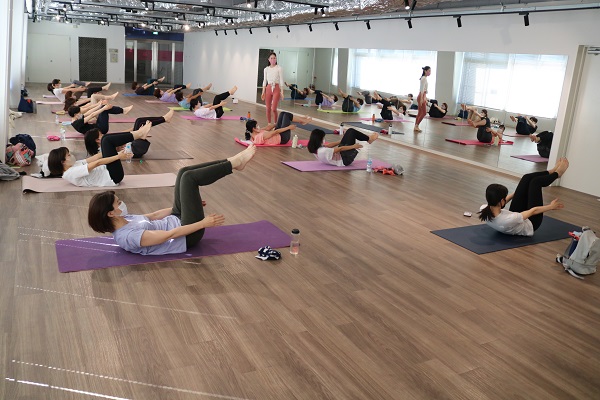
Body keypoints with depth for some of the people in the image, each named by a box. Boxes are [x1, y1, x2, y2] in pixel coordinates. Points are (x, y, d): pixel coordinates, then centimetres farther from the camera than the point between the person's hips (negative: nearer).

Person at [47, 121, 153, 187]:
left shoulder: (72, 167, 11)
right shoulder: (71, 173, -18)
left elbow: (95, 157, 10)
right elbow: (97, 163, -21)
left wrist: (113, 149, 10)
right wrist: (118, 156, -21)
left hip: (106, 172, 10)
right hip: (112, 177, -10)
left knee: (106, 138, 8)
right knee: (107, 140, -15)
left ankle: (137, 134, 1)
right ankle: (138, 134, -5)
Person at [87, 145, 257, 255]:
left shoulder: (123, 220, 2)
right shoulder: (128, 236, -26)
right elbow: (170, 235, -27)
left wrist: (188, 201, 20)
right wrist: (203, 223, -23)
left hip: (176, 219, 9)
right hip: (188, 236, -9)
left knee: (184, 172, 2)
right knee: (189, 177, -16)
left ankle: (233, 162, 6)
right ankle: (235, 163, -2)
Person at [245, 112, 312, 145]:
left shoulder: (254, 134, -5)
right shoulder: (261, 136, -34)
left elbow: (268, 128, 2)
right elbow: (276, 132, -27)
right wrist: (289, 127, -20)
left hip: (278, 135, 10)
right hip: (282, 138, -10)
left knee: (283, 113, 8)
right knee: (286, 115, -2)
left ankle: (303, 119, 22)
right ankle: (304, 121, 19)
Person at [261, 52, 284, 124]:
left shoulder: (279, 68, -2)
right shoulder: (266, 69, 8)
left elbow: (281, 80, -4)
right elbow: (265, 81, 11)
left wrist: (282, 92, -10)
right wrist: (263, 92, 5)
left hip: (276, 88, -4)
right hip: (268, 88, 4)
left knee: (273, 109, -11)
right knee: (268, 109, 4)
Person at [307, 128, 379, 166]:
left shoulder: (315, 149, -7)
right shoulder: (323, 151, -34)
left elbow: (329, 145, 3)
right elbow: (340, 148, -25)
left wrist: (342, 141, 8)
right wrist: (353, 146, -14)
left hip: (340, 155, 9)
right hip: (345, 159, -9)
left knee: (350, 131, 12)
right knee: (352, 132, -1)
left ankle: (367, 138, 32)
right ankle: (369, 139, 23)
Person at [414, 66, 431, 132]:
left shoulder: (425, 78, 16)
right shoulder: (424, 78, -13)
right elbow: (422, 89, -19)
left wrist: (425, 98, 20)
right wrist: (421, 98, -23)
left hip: (423, 96, 10)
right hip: (421, 97, -10)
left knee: (420, 112, 10)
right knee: (424, 112, -8)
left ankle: (416, 126, 12)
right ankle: (416, 126, -4)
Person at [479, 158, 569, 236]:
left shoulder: (484, 211, -29)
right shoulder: (508, 220, -46)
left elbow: (498, 203, -6)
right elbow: (533, 210, -27)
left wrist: (515, 193, 12)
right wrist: (551, 206, -9)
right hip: (530, 224, -5)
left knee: (527, 178, 1)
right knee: (535, 182, -1)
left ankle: (552, 172, 32)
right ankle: (557, 174, 34)